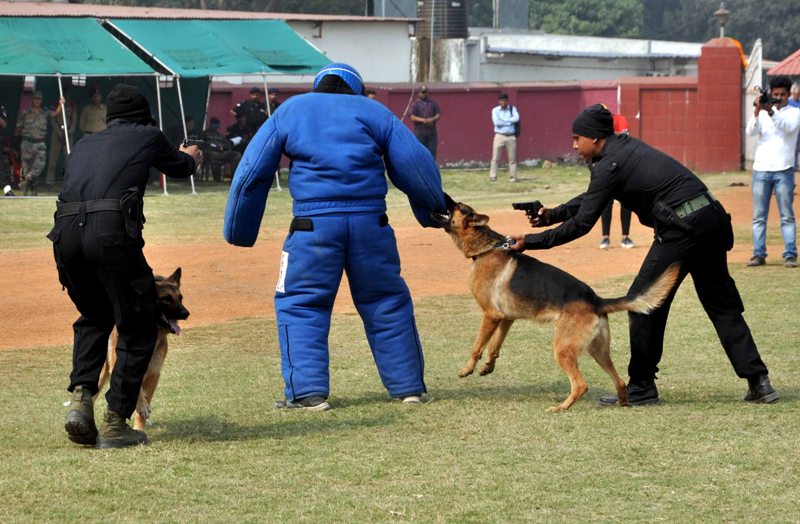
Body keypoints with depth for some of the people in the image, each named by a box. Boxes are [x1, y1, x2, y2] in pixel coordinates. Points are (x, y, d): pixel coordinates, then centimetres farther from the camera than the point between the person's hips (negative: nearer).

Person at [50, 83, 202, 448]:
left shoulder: (84, 145, 29)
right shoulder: (147, 137, 18)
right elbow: (180, 168, 36)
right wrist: (190, 157, 60)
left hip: (65, 232, 5)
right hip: (112, 231, -5)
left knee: (94, 318, 27)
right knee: (138, 331, 9)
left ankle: (80, 398, 8)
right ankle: (114, 424, 5)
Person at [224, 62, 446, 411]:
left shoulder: (290, 110, 14)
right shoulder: (373, 111, 14)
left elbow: (252, 172, 10)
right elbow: (416, 166, 9)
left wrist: (239, 233, 17)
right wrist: (434, 213, 23)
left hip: (314, 225, -2)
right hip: (370, 222, 2)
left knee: (300, 305, 7)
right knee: (387, 303, 14)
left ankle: (308, 391, -3)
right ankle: (408, 386, 19)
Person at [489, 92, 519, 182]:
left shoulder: (512, 109, 7)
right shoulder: (495, 110, 2)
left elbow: (516, 118, -11)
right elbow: (496, 122, -14)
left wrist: (504, 120, -11)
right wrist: (509, 121, -9)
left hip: (511, 137, 2)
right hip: (499, 136, -2)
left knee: (512, 158, 3)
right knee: (495, 158, -6)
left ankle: (513, 177, 7)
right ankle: (492, 177, -7)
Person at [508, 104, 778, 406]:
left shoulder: (610, 165, -8)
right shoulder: (625, 146, 19)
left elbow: (581, 224, -7)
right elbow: (591, 198, 31)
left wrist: (531, 241, 0)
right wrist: (553, 214, 25)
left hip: (681, 228, -9)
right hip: (712, 218, 9)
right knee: (722, 304, 12)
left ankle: (641, 388, 7)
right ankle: (758, 382, 6)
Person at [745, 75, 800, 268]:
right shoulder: (762, 112, 10)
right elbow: (750, 131, -5)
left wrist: (771, 113, -30)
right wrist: (757, 110, -21)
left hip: (783, 170, -2)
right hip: (761, 169, 2)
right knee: (759, 216, 3)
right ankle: (758, 254, 6)